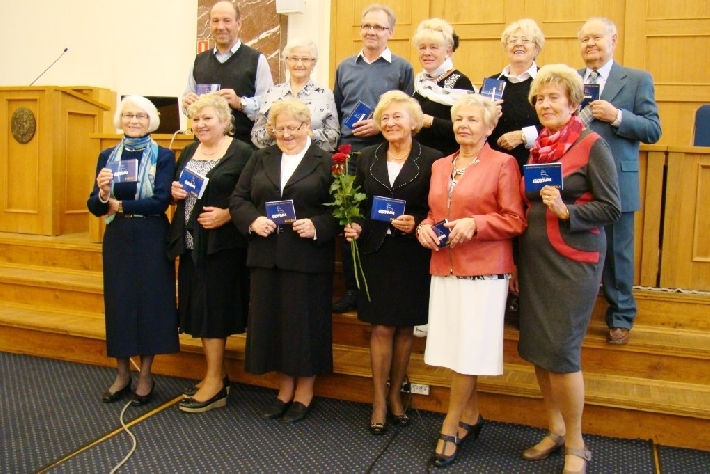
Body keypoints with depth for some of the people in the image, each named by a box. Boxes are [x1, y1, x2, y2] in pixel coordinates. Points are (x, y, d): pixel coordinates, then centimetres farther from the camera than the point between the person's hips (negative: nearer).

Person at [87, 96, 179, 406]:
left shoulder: (163, 156, -2)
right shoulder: (107, 156, 8)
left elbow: (161, 201, -14)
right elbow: (94, 207, 2)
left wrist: (120, 205, -9)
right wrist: (102, 193, -19)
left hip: (151, 240, -3)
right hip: (117, 240, 3)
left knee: (150, 301, 3)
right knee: (118, 302, 7)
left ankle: (145, 375, 18)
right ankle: (122, 373, 22)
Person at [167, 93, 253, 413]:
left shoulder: (241, 153, -7)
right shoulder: (189, 152, 15)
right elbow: (176, 188, 22)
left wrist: (227, 214, -21)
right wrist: (175, 192, 1)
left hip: (222, 243, -7)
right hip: (191, 242, 7)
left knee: (214, 308, -4)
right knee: (199, 307, 10)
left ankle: (214, 385, 6)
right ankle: (217, 374, 24)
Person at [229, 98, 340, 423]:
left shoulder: (326, 162, 1)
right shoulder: (260, 159, 13)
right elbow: (238, 199, 9)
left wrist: (317, 227, -20)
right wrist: (253, 221, -9)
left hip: (308, 258, -4)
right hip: (266, 256, 4)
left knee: (305, 321, 4)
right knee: (270, 320, 9)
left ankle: (304, 391, 21)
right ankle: (285, 389, 26)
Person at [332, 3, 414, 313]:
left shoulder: (402, 68, 4)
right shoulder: (345, 67, 15)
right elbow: (336, 112, 17)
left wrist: (381, 126, -13)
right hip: (348, 154, 4)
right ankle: (352, 289, 16)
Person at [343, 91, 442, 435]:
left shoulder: (432, 160, -2)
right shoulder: (367, 158, 8)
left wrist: (417, 224, -19)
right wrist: (353, 226, -8)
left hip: (412, 256, -1)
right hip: (375, 252, 1)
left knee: (405, 327, 10)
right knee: (381, 327, 3)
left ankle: (395, 395, 27)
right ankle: (379, 400, 15)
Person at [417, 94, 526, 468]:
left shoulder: (503, 163, -3)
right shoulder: (440, 166, 15)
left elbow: (515, 221, -6)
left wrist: (475, 223, -19)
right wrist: (424, 227, 1)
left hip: (484, 269, -5)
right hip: (444, 268, 6)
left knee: (469, 350, -1)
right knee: (453, 349, 8)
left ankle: (450, 427, 13)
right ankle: (470, 418, 26)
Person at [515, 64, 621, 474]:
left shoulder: (592, 145, -7)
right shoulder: (537, 147, 11)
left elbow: (612, 208, -9)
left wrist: (566, 211, -24)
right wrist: (516, 262, 16)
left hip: (573, 260, -6)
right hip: (534, 258, 6)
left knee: (561, 351, -6)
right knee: (536, 348, 9)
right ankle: (555, 430, 27)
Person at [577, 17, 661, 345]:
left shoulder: (637, 80, 2)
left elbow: (653, 131, -4)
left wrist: (617, 116, -17)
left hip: (615, 182, -2)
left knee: (617, 252, 8)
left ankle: (621, 317, 24)